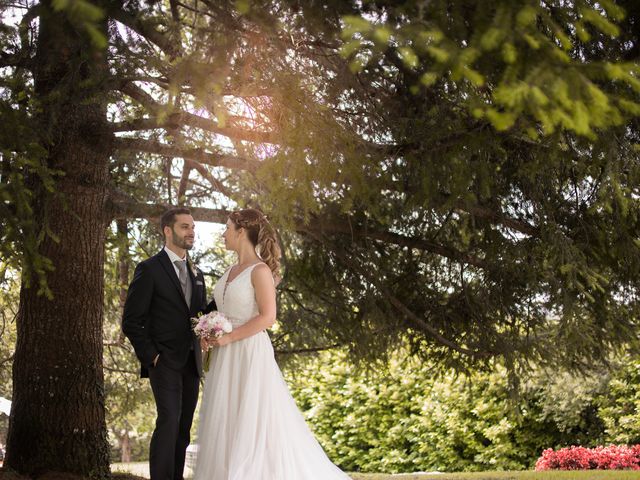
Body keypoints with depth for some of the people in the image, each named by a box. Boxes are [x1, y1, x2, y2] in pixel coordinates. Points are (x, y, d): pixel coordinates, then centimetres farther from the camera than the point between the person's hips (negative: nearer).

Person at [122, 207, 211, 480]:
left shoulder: (196, 274, 17)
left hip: (191, 362, 6)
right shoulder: (149, 269, -4)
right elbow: (131, 321, -6)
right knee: (169, 420, -18)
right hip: (165, 361, -6)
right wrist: (151, 356, -11)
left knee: (184, 427, 5)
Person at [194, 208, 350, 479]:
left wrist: (229, 337, -17)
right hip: (227, 358, 8)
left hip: (250, 354, -8)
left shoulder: (260, 270, -11)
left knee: (253, 424, -5)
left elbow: (267, 317, -17)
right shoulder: (232, 271, 14)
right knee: (227, 425, 8)